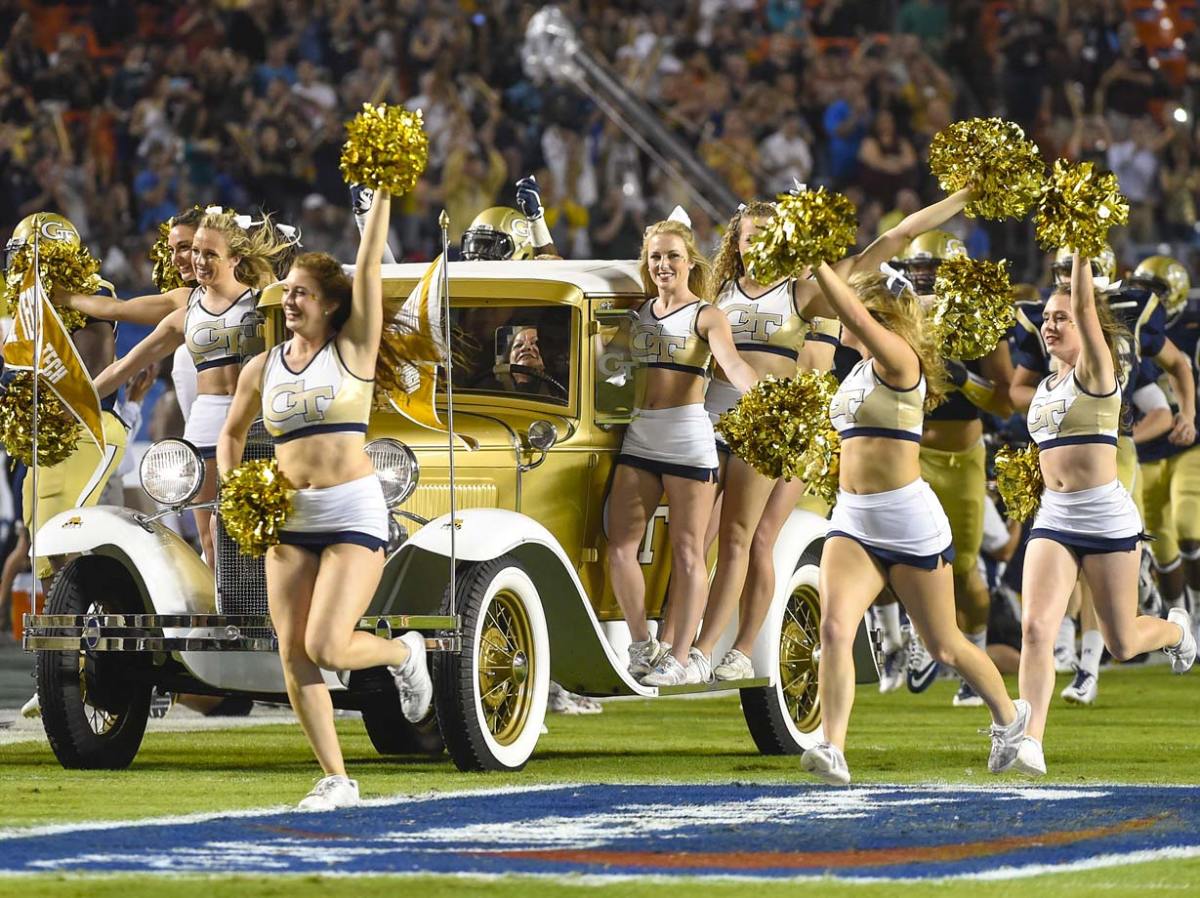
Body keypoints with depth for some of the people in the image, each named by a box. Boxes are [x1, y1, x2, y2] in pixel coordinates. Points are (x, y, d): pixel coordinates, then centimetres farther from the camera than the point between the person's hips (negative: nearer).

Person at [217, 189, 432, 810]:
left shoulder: (352, 350, -1)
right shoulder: (262, 369, 9)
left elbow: (368, 270, -10)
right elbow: (231, 433, 24)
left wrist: (382, 195, -13)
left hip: (354, 514, -5)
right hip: (287, 520, 5)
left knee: (326, 647, -16)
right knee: (293, 656, -1)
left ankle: (404, 653, 16)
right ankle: (335, 779, 9)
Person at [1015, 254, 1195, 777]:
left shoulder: (1095, 372, -6)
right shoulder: (1046, 387, 13)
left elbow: (1085, 308, -20)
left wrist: (1081, 256, -24)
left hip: (1105, 518, -5)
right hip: (1053, 519, 5)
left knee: (1121, 645, 5)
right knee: (1036, 628, -15)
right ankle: (1030, 743, -20)